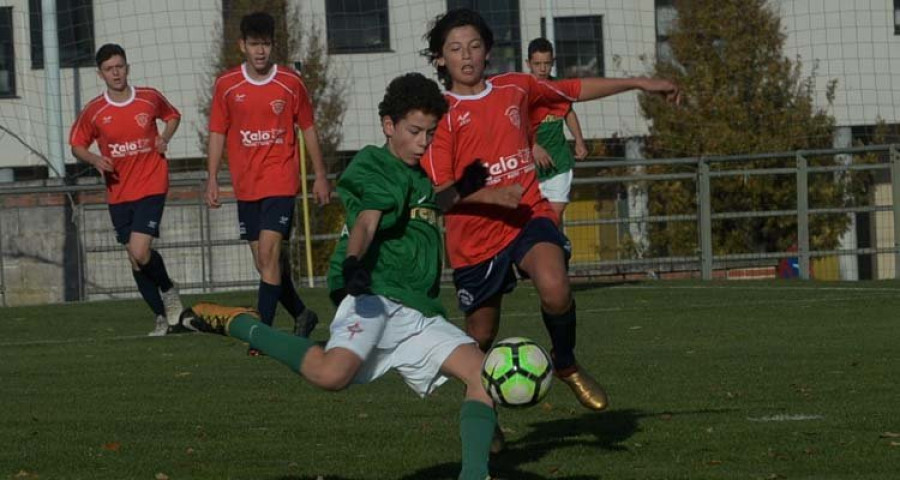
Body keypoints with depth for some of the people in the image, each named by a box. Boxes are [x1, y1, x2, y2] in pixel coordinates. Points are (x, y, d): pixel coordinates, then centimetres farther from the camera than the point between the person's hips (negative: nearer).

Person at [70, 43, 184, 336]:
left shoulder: (150, 98, -4)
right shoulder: (94, 111, -3)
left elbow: (173, 116, 16)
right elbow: (77, 145, 8)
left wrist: (165, 137, -4)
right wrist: (94, 159, -13)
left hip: (151, 187, -3)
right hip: (118, 194, 3)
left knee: (140, 252, -18)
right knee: (134, 258, 7)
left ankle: (168, 289, 12)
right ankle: (162, 317, 21)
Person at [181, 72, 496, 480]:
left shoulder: (423, 180, 23)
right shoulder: (371, 165, -2)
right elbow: (366, 220, -21)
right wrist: (353, 263, -39)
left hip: (419, 314, 8)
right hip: (374, 296, -8)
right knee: (332, 374, -33)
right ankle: (236, 324, -15)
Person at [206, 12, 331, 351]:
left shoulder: (291, 84, -2)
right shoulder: (226, 86, 2)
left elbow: (308, 129, 7)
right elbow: (217, 133, 8)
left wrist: (320, 176, 8)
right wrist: (212, 179, 2)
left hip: (281, 181, -3)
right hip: (246, 186, 3)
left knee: (269, 252, -16)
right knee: (265, 261, 9)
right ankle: (301, 316, 28)